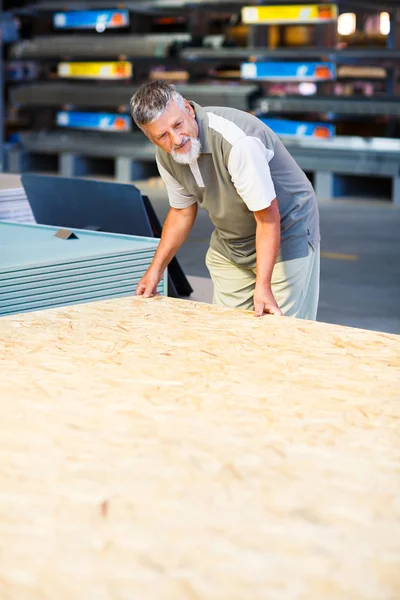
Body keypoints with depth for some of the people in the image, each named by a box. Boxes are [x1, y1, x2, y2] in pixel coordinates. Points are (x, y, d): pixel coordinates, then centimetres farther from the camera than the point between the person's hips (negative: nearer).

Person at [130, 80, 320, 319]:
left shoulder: (237, 140, -34)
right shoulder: (166, 155, -10)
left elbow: (267, 218, -29)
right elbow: (182, 211, 8)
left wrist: (262, 286, -35)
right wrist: (156, 269, 8)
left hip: (285, 234, -7)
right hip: (228, 245, 7)